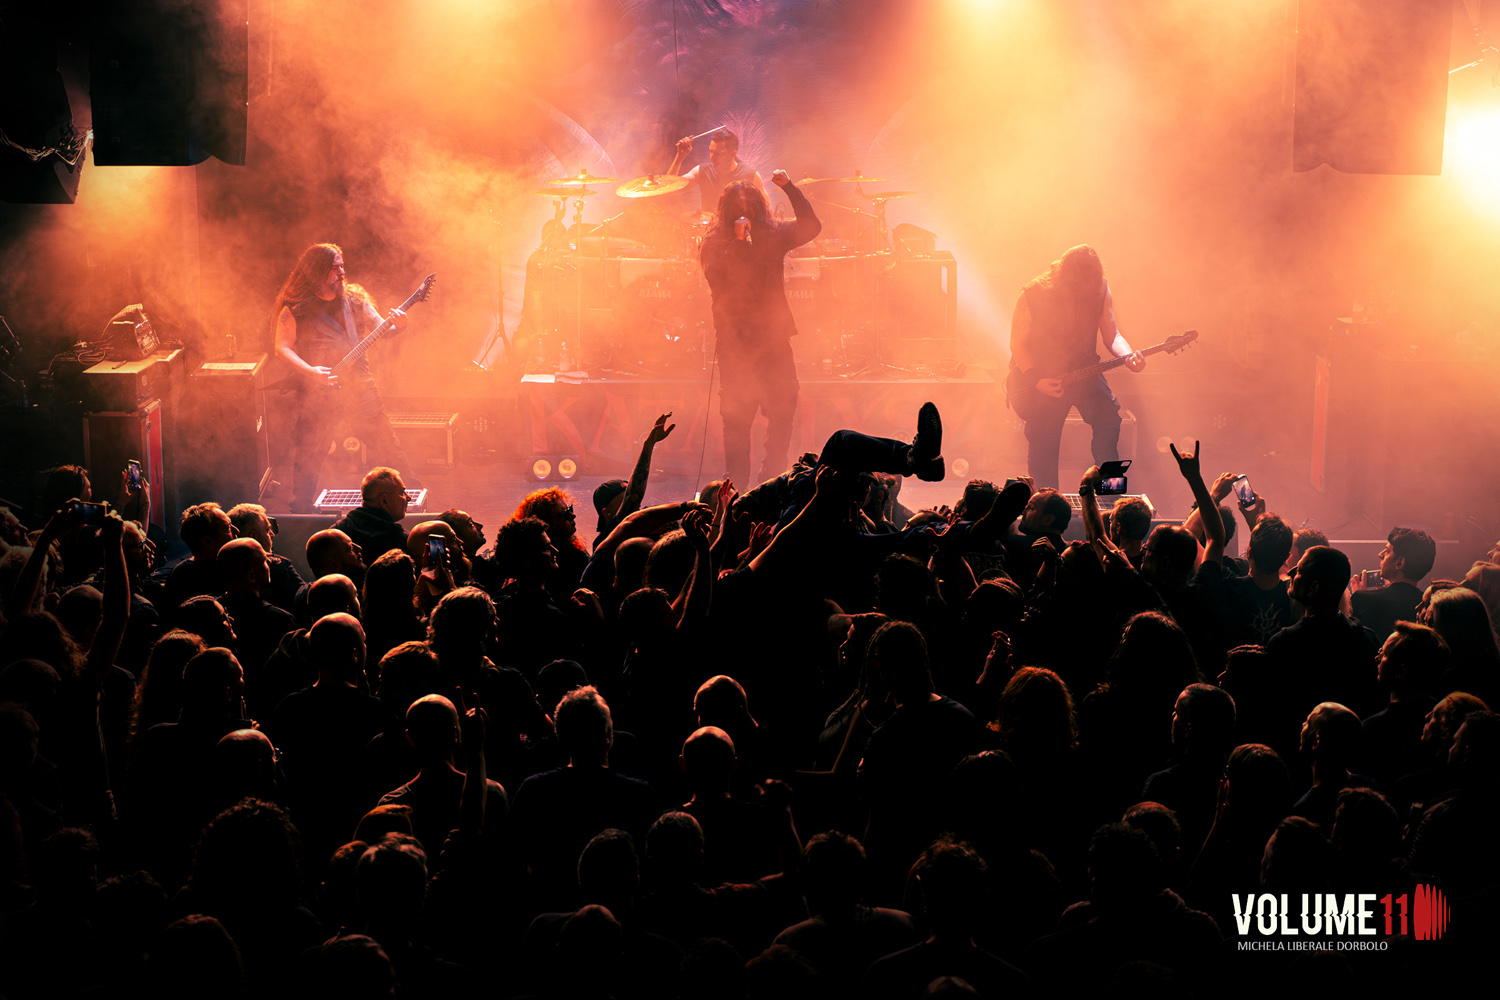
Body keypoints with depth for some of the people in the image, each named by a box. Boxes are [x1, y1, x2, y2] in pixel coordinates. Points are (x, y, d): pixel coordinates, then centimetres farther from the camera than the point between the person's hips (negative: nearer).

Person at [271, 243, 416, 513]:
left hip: (359, 389, 3)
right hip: (317, 395, -3)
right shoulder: (295, 309, -2)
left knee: (388, 449, 2)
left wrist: (397, 326, -15)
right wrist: (310, 371, -23)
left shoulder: (355, 300, 10)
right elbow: (282, 348, -8)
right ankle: (300, 517, 12)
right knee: (308, 459, -1)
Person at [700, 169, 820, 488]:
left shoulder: (773, 234, 10)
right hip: (735, 338, -2)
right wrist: (738, 243, -17)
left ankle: (772, 477, 8)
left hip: (773, 333, 2)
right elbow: (716, 277, -13)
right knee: (736, 414, -2)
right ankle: (737, 479, 8)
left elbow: (811, 227, -3)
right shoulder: (715, 241, 3)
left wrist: (789, 187, -8)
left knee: (783, 407, -2)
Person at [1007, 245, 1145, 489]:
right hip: (1040, 375, -2)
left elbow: (1111, 335, 3)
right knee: (1044, 441, -9)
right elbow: (1017, 345, -5)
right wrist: (1036, 380, -17)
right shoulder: (1033, 294, -14)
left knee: (1108, 417, -19)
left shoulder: (1100, 290, -4)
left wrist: (1128, 356, -18)